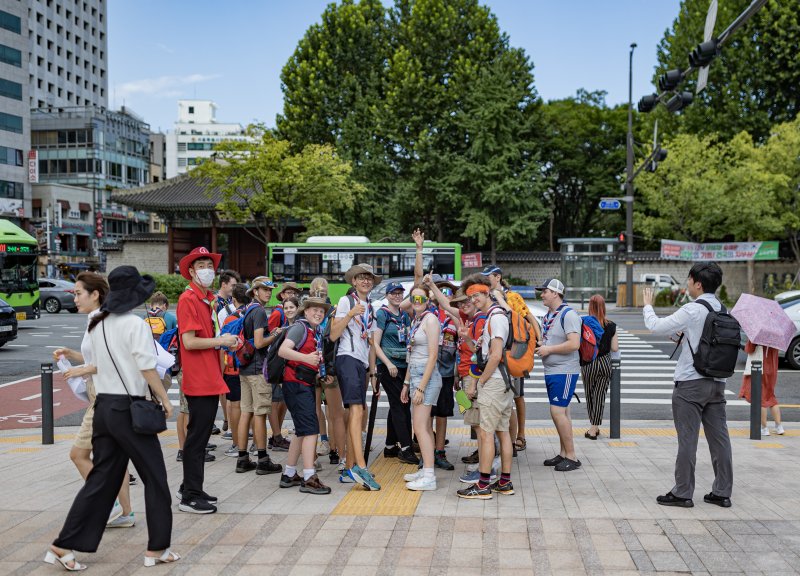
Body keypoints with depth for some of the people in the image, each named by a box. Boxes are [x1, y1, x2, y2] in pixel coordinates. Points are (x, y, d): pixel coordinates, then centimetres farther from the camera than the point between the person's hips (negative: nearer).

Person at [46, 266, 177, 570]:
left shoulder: (98, 325, 10)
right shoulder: (134, 324, -13)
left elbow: (97, 366, 16)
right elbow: (148, 369, -15)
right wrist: (165, 400, -7)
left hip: (104, 406, 7)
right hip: (129, 408, -7)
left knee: (101, 479, 12)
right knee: (155, 478, 6)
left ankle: (64, 546, 11)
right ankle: (157, 548, 12)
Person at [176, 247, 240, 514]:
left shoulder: (209, 299, 15)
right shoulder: (188, 299, -13)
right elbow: (190, 342, -20)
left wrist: (227, 343, 6)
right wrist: (221, 341, -11)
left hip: (211, 379, 9)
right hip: (198, 380, -9)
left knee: (201, 434, 16)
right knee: (197, 437, -3)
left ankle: (190, 488, 28)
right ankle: (190, 497, 6)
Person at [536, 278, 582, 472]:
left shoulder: (568, 314, -15)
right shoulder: (548, 315, 14)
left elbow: (574, 344, -24)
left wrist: (548, 349, -17)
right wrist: (539, 346, 6)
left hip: (564, 372, -9)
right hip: (551, 371, 9)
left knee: (557, 412, -11)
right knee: (561, 413, 13)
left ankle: (571, 457, -2)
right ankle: (563, 453, 21)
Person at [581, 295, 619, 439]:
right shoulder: (611, 326, -4)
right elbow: (615, 348, -3)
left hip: (589, 364, -1)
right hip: (605, 363, 1)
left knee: (590, 395, 12)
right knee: (600, 396, 8)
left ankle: (594, 428, 16)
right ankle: (595, 428, 10)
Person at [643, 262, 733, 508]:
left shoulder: (692, 310, -15)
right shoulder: (723, 311, 7)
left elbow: (655, 326, -10)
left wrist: (647, 305, 6)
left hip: (691, 384, -7)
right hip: (717, 382, 7)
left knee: (687, 439, -1)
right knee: (719, 437, 10)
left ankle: (682, 493, 6)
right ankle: (722, 492, 17)